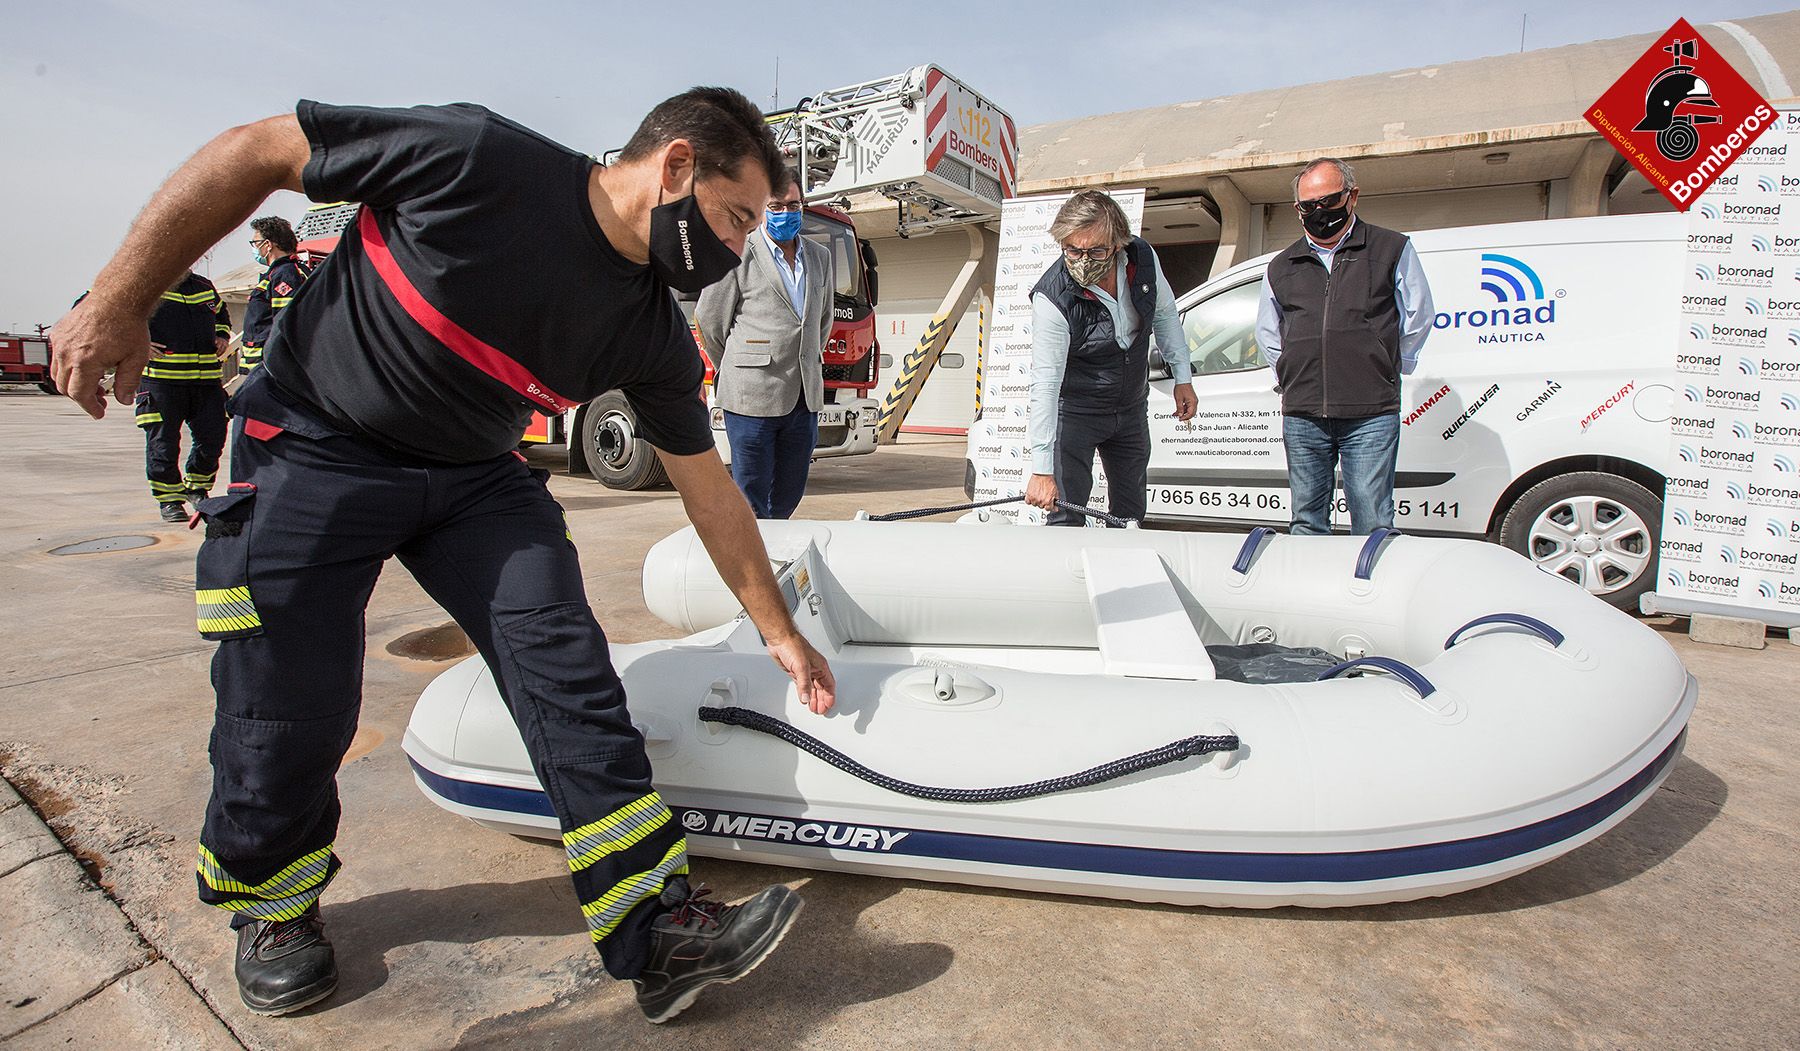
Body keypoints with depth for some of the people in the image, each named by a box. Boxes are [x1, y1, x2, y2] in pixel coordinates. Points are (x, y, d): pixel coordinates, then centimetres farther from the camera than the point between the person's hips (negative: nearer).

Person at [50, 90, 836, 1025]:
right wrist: (118, 302, -12)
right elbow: (255, 152, -13)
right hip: (312, 452, -3)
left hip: (476, 476, 4)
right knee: (290, 711, -1)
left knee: (568, 672, -11)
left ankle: (658, 934, -6)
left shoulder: (653, 335, -9)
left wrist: (780, 632, 1)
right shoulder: (480, 159, -24)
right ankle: (271, 906, 31)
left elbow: (709, 489, -2)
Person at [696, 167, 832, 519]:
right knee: (751, 504, 0)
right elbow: (708, 319, 4)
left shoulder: (819, 257, 17)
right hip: (752, 397, -5)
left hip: (804, 398, 5)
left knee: (788, 498, 10)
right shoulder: (738, 255, -1)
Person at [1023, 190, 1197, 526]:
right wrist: (1042, 470, -33)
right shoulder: (1052, 299, -29)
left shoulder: (1143, 258, -14)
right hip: (1074, 412, -5)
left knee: (1129, 515, 16)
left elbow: (1165, 314, 7)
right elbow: (1045, 385, -31)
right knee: (1066, 518, -11)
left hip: (1132, 409, 5)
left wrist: (1182, 377, 7)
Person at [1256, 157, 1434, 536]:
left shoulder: (1392, 249, 6)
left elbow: (1418, 316, 12)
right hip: (1302, 416, 3)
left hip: (1370, 415, -3)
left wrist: (1388, 369, 10)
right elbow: (1267, 332, 25)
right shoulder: (1281, 267, 14)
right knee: (1307, 523, 9)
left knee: (1372, 526, -3)